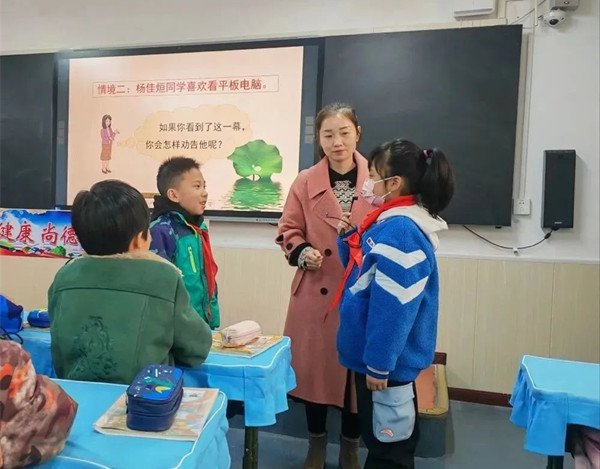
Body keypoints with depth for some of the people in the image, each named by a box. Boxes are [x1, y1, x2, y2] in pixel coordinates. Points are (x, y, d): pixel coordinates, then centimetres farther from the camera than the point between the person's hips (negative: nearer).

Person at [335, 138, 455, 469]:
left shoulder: (399, 231, -24)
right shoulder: (391, 223, 7)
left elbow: (393, 307, -26)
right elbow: (362, 274, 18)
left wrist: (378, 363, -20)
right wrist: (348, 238, 4)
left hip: (386, 360, -10)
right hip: (377, 355, 10)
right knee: (379, 437, 25)